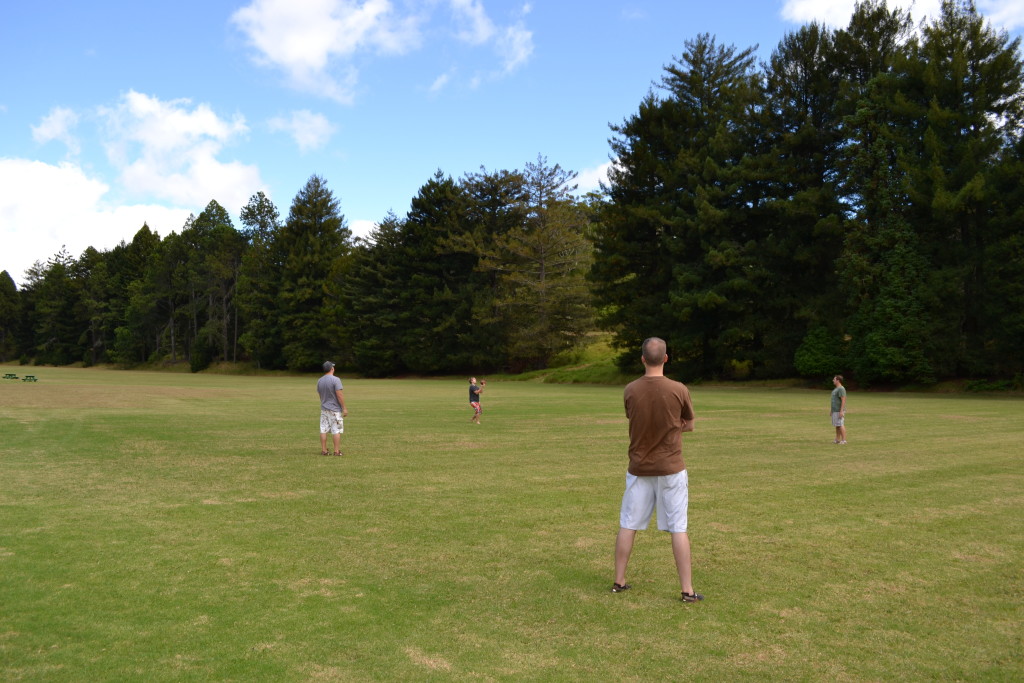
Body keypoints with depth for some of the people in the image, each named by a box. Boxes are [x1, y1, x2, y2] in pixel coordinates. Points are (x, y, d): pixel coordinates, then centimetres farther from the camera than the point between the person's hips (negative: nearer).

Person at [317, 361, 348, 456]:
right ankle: (337, 451, 2)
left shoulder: (319, 381, 6)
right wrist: (344, 408, -12)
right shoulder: (335, 380, -14)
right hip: (335, 409, -6)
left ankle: (323, 450, 11)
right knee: (337, 431, 1)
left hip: (324, 409, 6)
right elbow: (339, 395, -17)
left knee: (323, 430, 7)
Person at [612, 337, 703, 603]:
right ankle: (687, 590, 10)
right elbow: (689, 426, 2)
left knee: (627, 526, 12)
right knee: (678, 529, 5)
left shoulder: (630, 390, -7)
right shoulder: (679, 390, -12)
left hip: (639, 469, 2)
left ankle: (619, 581, 21)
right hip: (671, 469, -2)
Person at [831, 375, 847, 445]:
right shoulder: (836, 389, 16)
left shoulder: (841, 389, -15)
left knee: (841, 425, -9)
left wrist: (841, 411, -24)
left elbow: (843, 400, -20)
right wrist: (831, 409, 22)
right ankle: (837, 440, 17)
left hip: (839, 411, -10)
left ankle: (844, 440, -7)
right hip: (835, 410, 10)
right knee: (837, 426, 12)